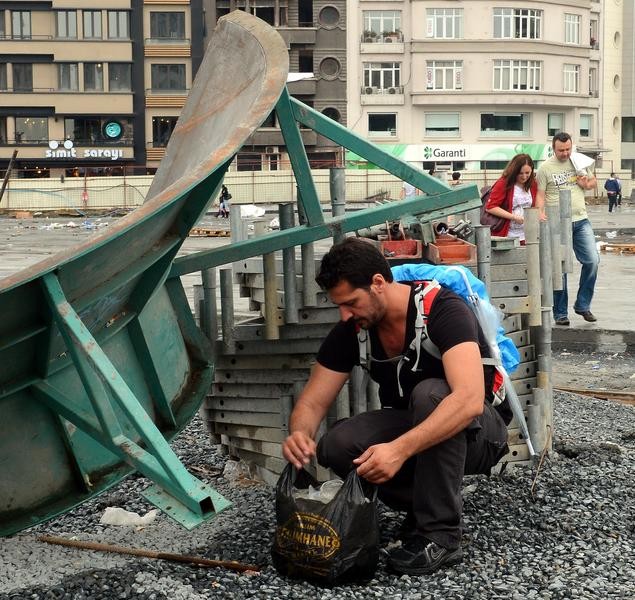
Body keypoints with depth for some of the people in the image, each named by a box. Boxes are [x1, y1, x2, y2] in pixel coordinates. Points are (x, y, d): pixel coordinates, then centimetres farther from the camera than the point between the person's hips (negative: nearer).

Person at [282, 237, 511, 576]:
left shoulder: (442, 310, -27)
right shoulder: (350, 331, -9)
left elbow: (470, 399, -40)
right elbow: (312, 403, -6)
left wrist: (399, 449, -51)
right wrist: (300, 434, -31)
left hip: (479, 432, -5)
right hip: (413, 428, 5)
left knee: (430, 393, -37)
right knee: (335, 446, -22)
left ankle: (440, 534, -24)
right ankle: (431, 501, 0)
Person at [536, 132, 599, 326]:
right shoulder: (545, 168, -3)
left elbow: (593, 180, 22)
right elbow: (540, 195, -4)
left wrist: (587, 184, -1)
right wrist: (541, 214, -20)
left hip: (581, 221, 4)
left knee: (592, 261, -3)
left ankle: (582, 305, 12)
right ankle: (560, 313, 11)